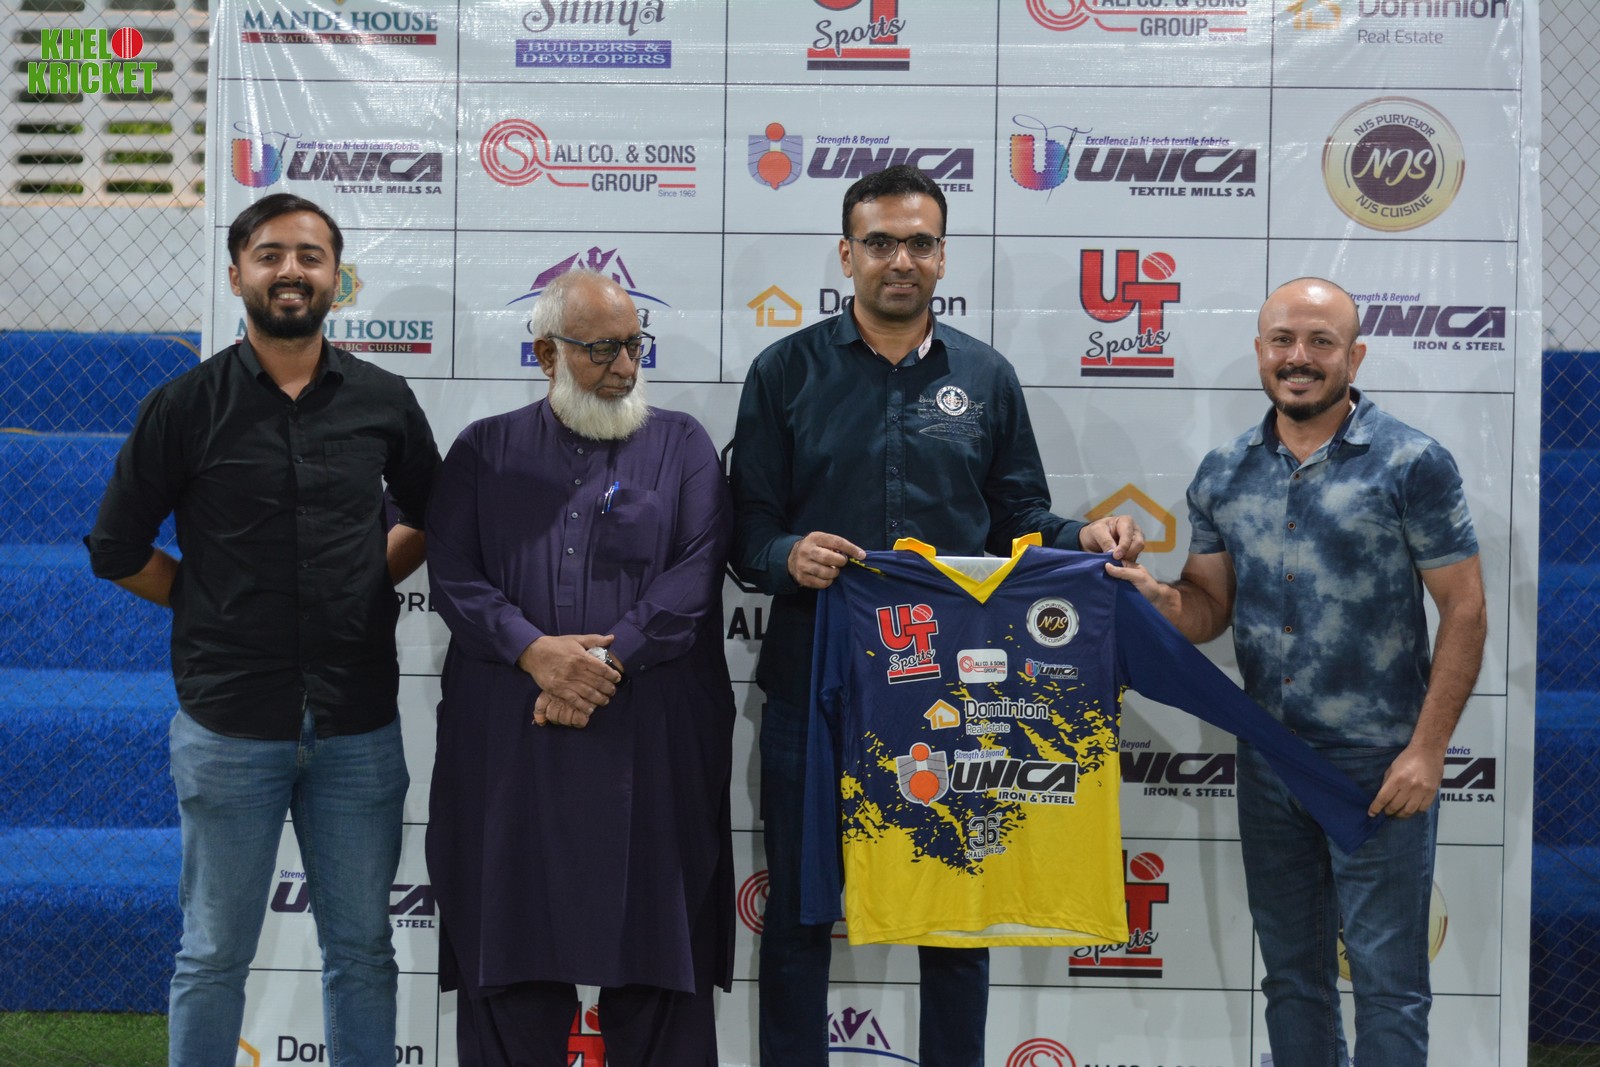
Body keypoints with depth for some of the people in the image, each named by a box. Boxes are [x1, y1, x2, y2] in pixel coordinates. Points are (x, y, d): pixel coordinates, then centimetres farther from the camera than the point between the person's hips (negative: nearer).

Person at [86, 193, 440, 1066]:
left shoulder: (382, 401, 3)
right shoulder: (185, 408, -3)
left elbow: (427, 519, 17)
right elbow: (117, 552, 4)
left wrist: (367, 585, 5)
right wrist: (212, 605, 2)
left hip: (358, 726, 2)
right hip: (230, 724, -2)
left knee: (361, 951, 12)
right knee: (214, 957, 9)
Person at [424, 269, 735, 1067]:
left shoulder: (681, 446, 10)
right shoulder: (485, 452, 13)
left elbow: (696, 574, -3)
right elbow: (451, 574, 2)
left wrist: (607, 658, -14)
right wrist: (534, 650, -14)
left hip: (652, 743, -1)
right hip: (509, 743, 1)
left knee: (655, 950, 2)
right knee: (509, 952, 4)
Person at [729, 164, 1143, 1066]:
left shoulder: (986, 377, 8)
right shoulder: (788, 372, 3)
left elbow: (1018, 518, 11)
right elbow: (748, 527, 0)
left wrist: (1082, 538, -9)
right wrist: (788, 556, -21)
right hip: (815, 685, -1)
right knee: (799, 914, 7)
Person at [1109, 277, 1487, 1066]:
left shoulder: (1412, 464, -8)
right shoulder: (1223, 474, 6)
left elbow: (1463, 609, -8)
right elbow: (1211, 607, 10)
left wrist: (1427, 750, -13)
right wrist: (1161, 598, -13)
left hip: (1378, 764, -5)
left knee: (1386, 977, 2)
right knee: (1290, 971, 16)